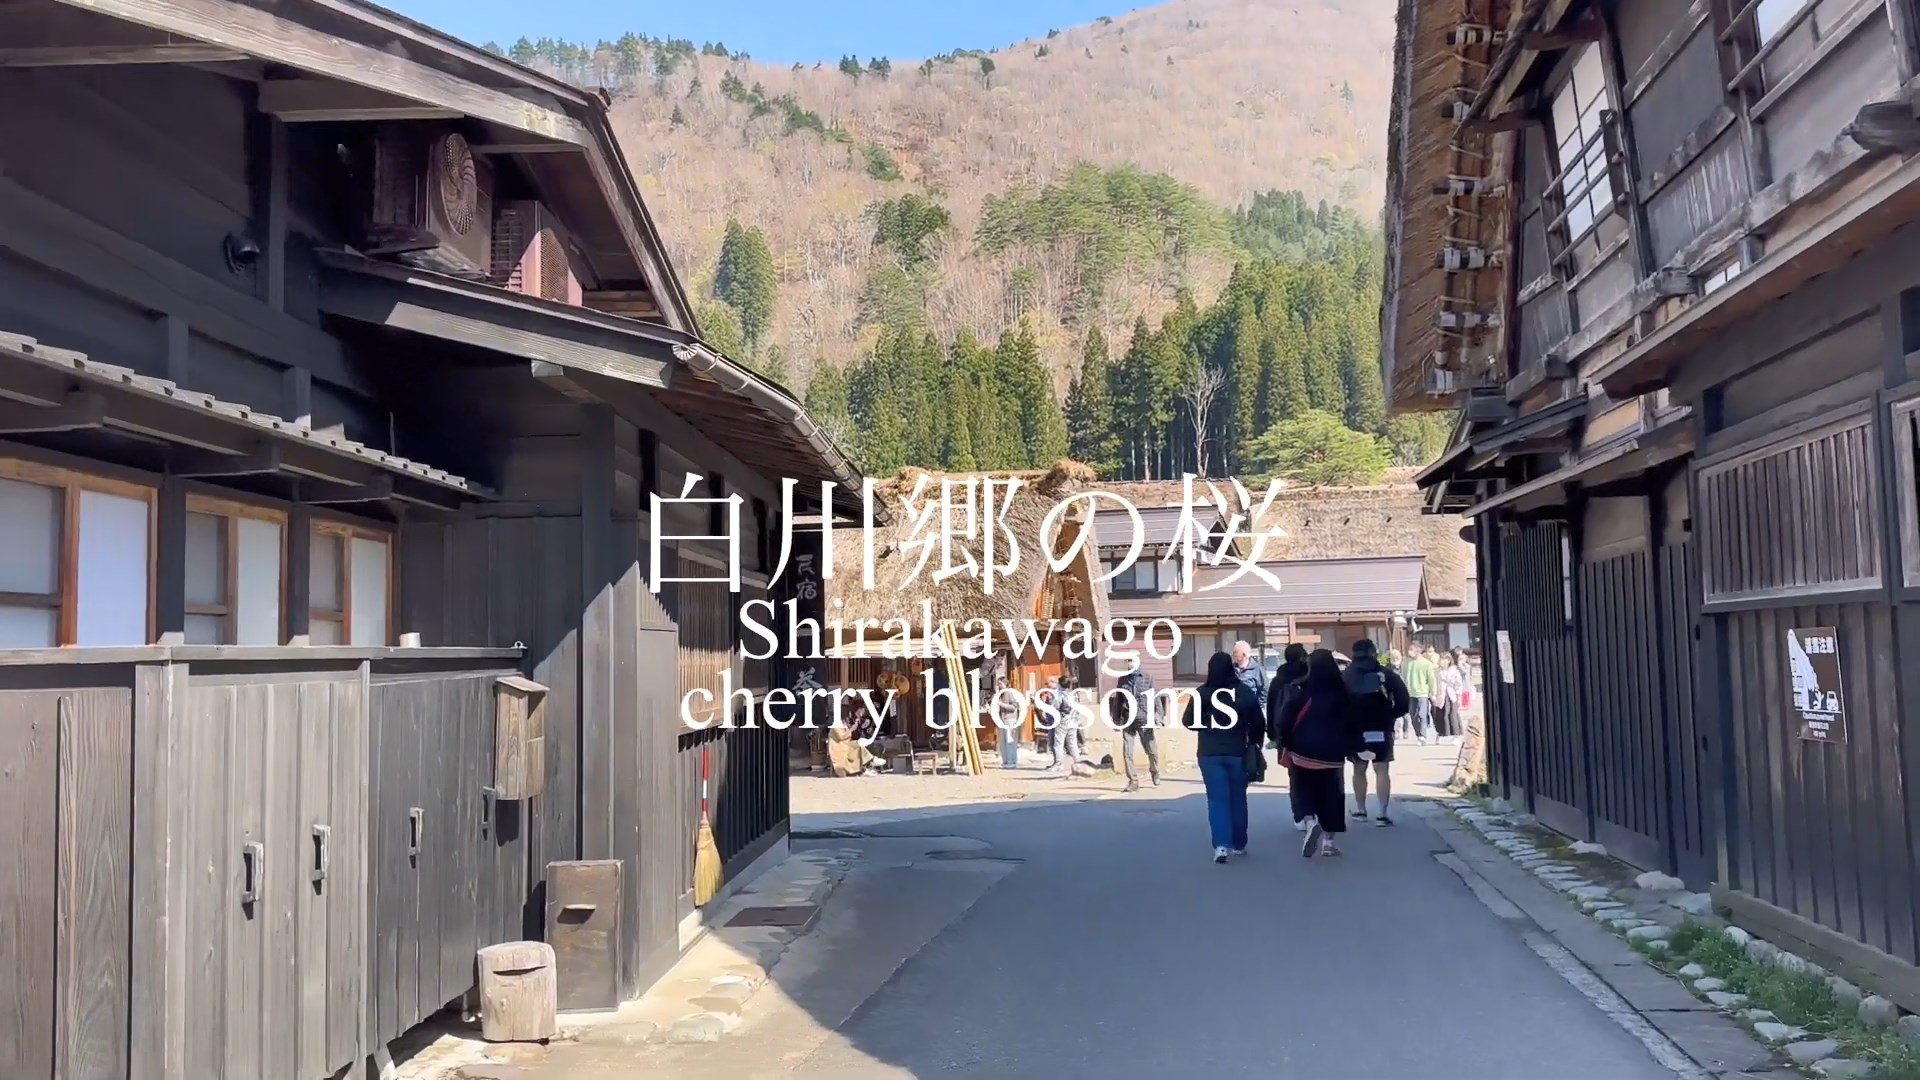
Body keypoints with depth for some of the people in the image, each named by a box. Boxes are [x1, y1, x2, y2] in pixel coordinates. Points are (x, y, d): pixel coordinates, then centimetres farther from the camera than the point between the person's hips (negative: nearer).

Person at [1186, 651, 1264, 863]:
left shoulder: (1203, 693, -8)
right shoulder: (1244, 692, -4)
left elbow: (1189, 721, -4)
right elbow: (1258, 723, -3)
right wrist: (1254, 743, 12)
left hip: (1210, 754, -1)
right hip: (1238, 753, 1)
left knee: (1217, 799, 1)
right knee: (1237, 798, 15)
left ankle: (1221, 845, -14)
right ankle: (1239, 844, 23)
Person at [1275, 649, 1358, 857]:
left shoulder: (1301, 692, -7)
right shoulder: (1342, 693, 3)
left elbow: (1287, 721, -10)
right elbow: (1350, 723, 7)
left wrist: (1286, 747, -3)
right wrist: (1349, 748, 15)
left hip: (1304, 752, -2)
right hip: (1332, 753, 2)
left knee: (1305, 789, 12)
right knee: (1331, 793, 10)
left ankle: (1311, 821, -16)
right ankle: (1328, 841, 8)